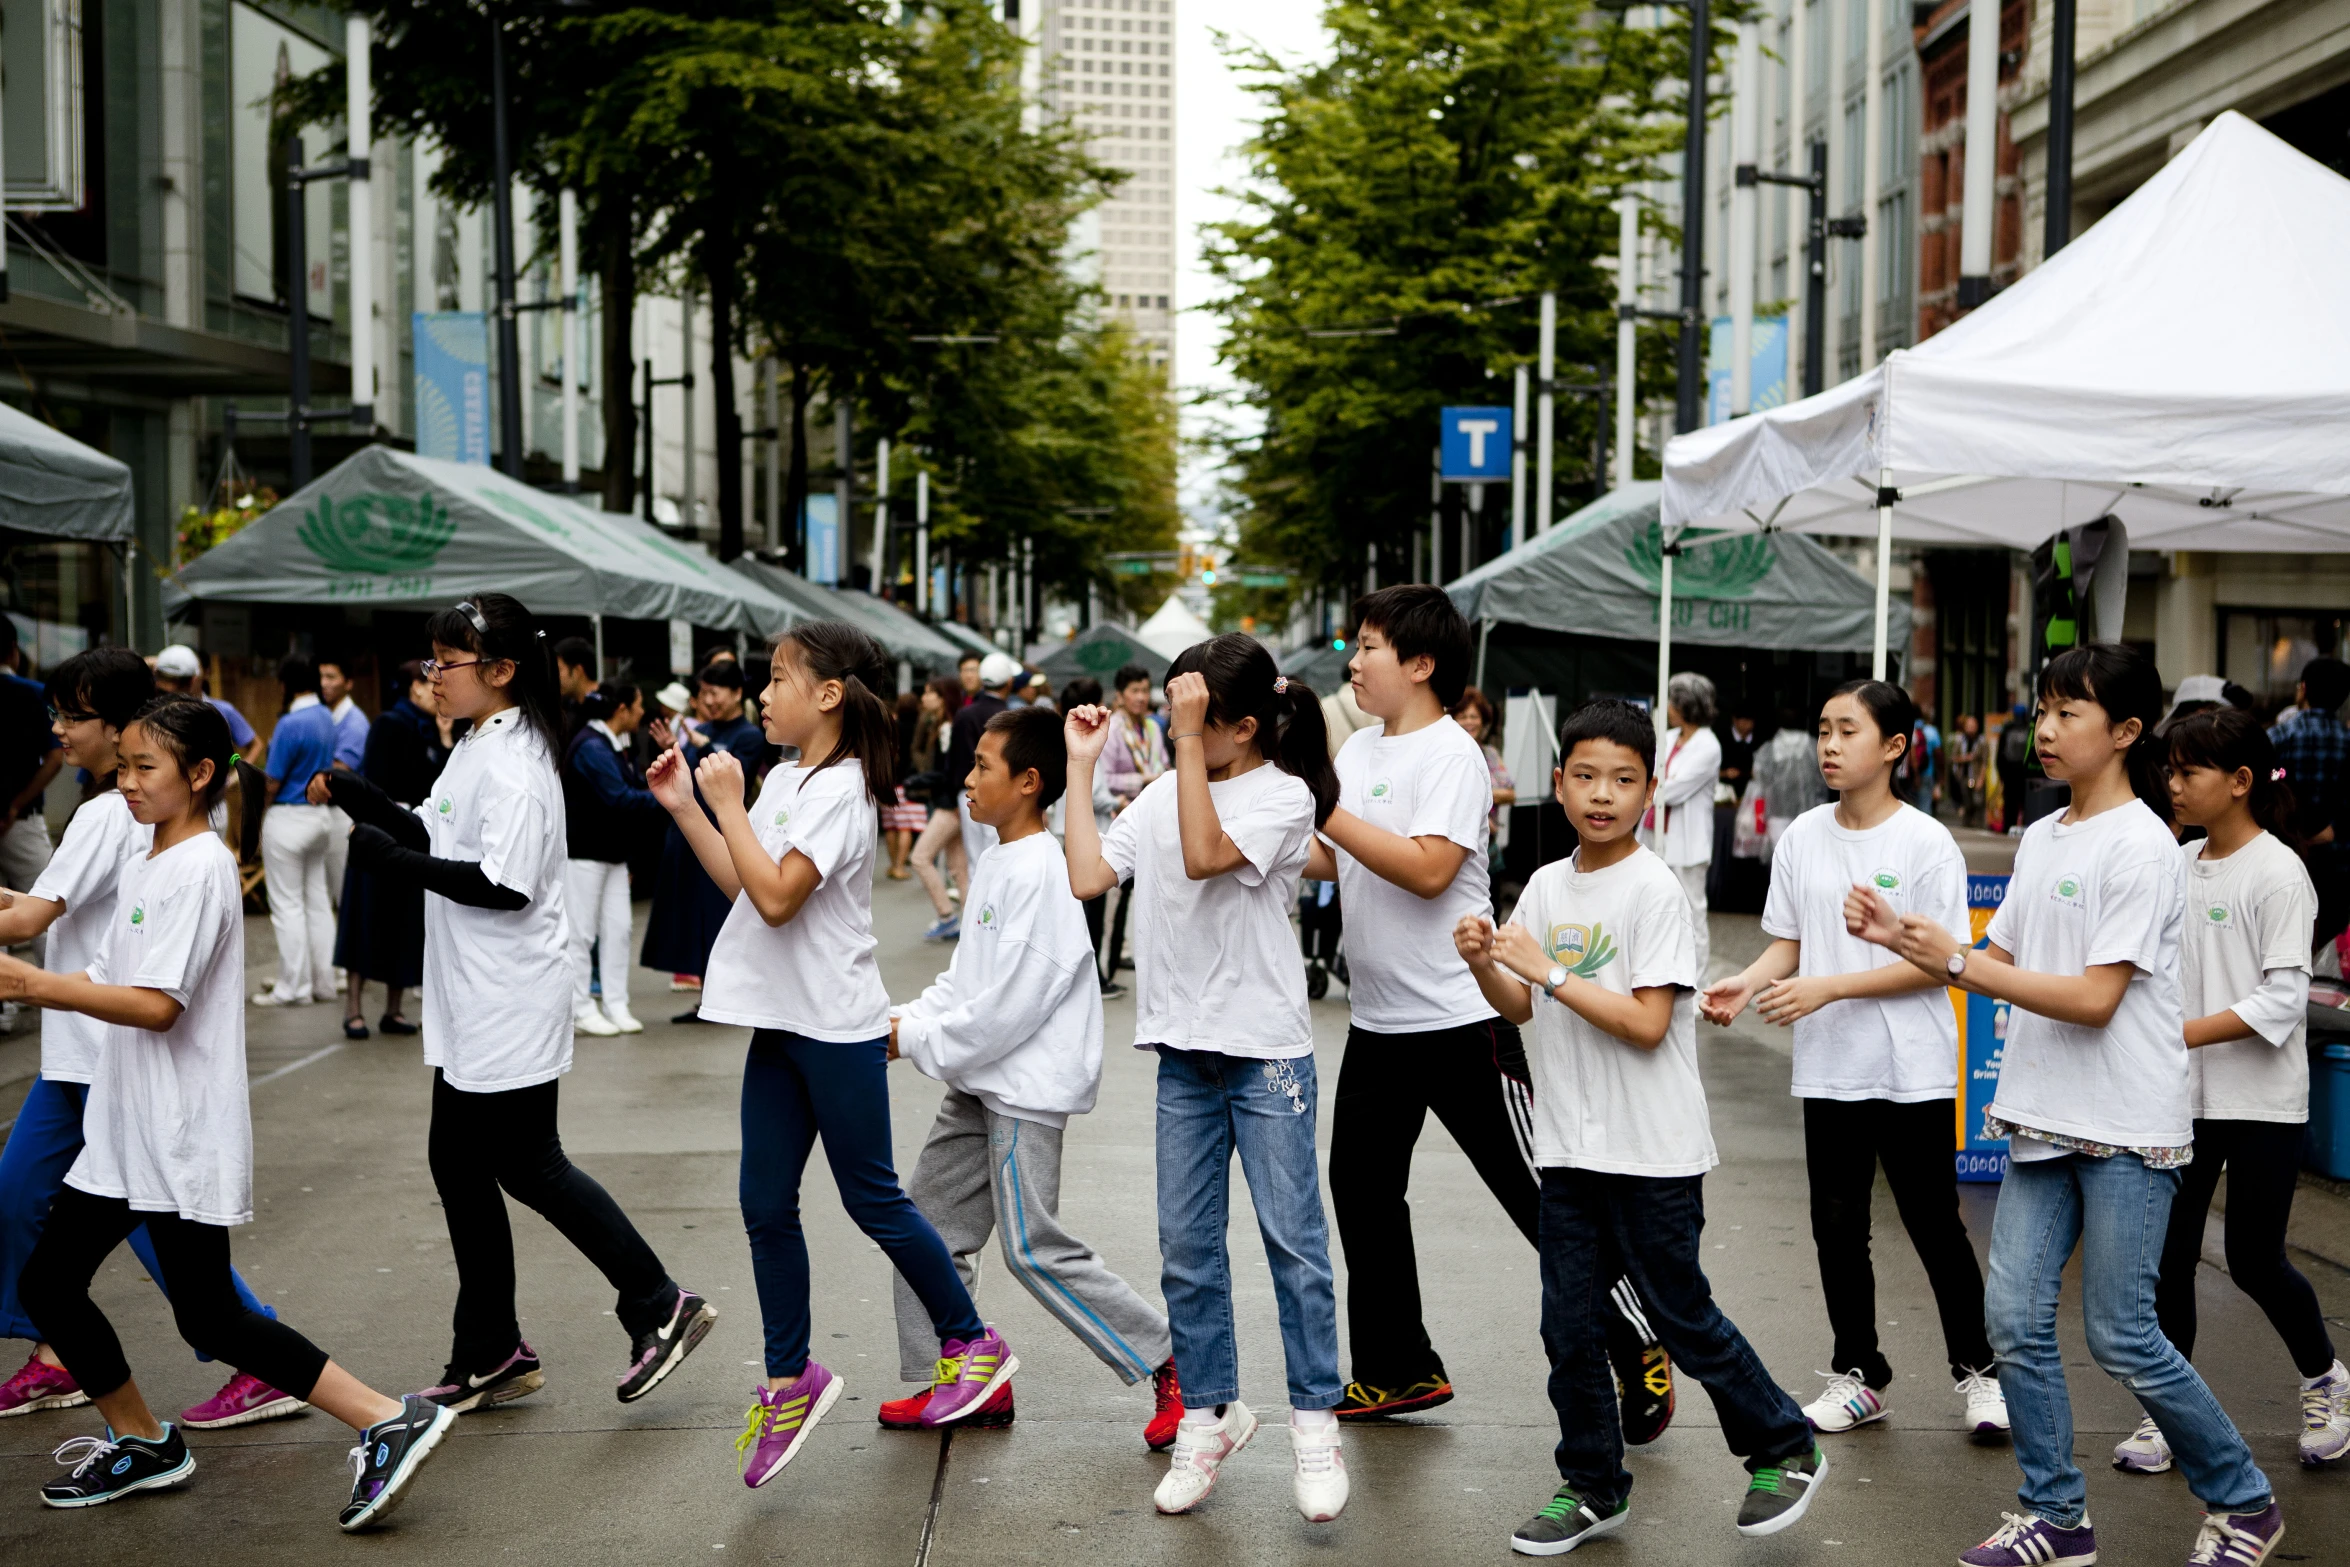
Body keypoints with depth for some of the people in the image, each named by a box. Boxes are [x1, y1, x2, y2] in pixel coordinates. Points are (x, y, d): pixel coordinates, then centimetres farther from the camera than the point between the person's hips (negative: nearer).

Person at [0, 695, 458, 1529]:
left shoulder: (200, 870, -16)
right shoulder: (141, 865, 14)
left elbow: (157, 1004, -24)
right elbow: (107, 981, 16)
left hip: (184, 1139, -9)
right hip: (122, 1130, 9)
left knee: (210, 1320, -8)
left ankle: (390, 1424, -5)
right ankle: (141, 1443, 28)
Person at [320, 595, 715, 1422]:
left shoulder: (513, 764, -18)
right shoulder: (475, 749, 13)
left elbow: (504, 885, -25)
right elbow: (434, 837, 17)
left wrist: (390, 858, -21)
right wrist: (358, 799, 3)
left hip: (511, 1008, -10)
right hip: (471, 1008, 10)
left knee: (529, 1167, -3)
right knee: (457, 1161, 12)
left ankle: (660, 1307, 10)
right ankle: (490, 1355, 21)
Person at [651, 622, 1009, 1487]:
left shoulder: (839, 790, -16)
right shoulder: (783, 780, 11)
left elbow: (777, 897, -24)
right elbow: (740, 885, 14)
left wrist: (728, 804, -18)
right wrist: (684, 806, 8)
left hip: (835, 1027, -8)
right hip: (779, 1023, 8)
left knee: (871, 1199, 3)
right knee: (766, 1205, 7)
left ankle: (972, 1342, 20)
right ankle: (790, 1380, 18)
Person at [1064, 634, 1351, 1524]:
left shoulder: (1284, 794, -8)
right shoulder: (1163, 794, 10)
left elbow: (1205, 855, -24)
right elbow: (1086, 877, 2)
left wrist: (1189, 741, -23)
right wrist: (1081, 765, 4)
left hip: (1266, 1050, -5)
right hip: (1184, 1050, 5)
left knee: (1292, 1236, -1)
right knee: (1186, 1248, 9)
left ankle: (1314, 1419, 11)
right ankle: (1208, 1414, 21)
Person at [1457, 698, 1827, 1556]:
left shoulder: (1655, 890, -13)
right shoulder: (1545, 886, 7)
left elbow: (1647, 1025, -20)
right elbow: (1522, 1008, 12)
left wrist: (1546, 969, -20)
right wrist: (1483, 963, -8)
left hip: (1653, 1151, -6)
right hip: (1568, 1147, 6)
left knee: (1682, 1317, 5)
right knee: (1569, 1325, 8)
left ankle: (1786, 1451, 25)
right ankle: (1592, 1487, 23)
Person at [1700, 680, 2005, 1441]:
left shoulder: (1926, 842, -10)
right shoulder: (1802, 838, 5)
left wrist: (1829, 987, -21)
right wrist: (1746, 982, -11)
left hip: (1913, 1071, -4)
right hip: (1828, 1069, 4)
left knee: (1934, 1225, 5)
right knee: (1837, 1226, 9)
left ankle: (1976, 1370, 22)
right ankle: (1857, 1373, 23)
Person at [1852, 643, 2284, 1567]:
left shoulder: (2142, 846, -13)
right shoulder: (2040, 839, 12)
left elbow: (2094, 998, -19)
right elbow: (2000, 967, 12)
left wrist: (1955, 962, -18)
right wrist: (1898, 938, -3)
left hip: (2127, 1128, -7)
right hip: (2044, 1117, 7)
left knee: (2121, 1339, -1)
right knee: (2013, 1317, 2)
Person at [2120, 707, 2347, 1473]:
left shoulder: (2277, 873, -13)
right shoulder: (2180, 865, 7)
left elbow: (2282, 1000, -18)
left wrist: (2185, 1032, -23)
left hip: (2261, 1101, -6)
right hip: (2184, 1096, 6)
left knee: (2254, 1261, 4)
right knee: (2168, 1254, 4)